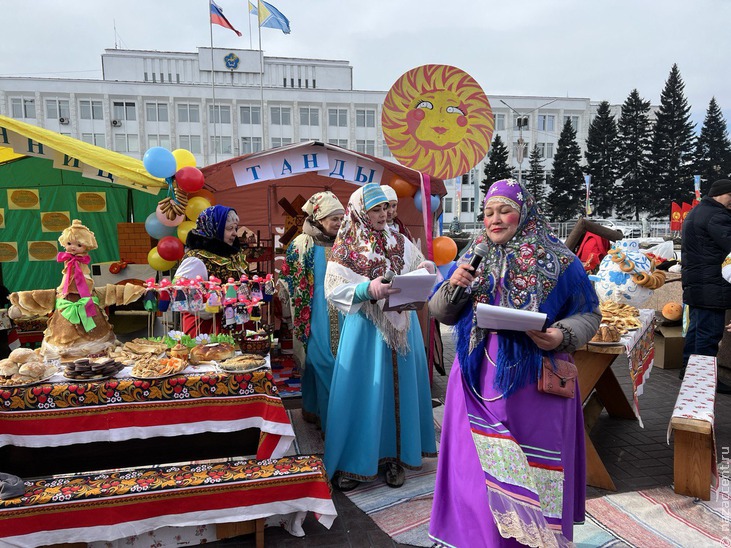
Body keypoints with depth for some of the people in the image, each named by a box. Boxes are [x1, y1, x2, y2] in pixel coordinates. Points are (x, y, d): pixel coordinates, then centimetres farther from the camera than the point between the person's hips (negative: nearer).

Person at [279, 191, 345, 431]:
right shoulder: (301, 245, -4)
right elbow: (290, 281, -1)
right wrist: (295, 315, -1)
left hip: (341, 316, 5)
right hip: (316, 316, -4)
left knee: (342, 361, 7)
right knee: (322, 361, -4)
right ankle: (328, 418, 8)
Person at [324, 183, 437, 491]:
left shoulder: (400, 242, 9)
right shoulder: (346, 247, -3)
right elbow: (333, 289, -10)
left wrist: (426, 268, -11)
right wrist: (370, 289, -23)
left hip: (401, 326, 4)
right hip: (365, 329, -4)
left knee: (400, 388, 8)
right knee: (364, 391, 1)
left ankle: (395, 456, 24)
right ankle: (351, 462, 17)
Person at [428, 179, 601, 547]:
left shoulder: (557, 261, -2)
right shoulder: (473, 258, 9)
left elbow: (588, 313, 1)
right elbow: (440, 313, 11)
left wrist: (562, 335, -19)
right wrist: (453, 287, -10)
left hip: (535, 385, -3)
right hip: (478, 380, 3)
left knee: (533, 468, 7)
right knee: (478, 465, 9)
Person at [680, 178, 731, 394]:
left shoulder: (695, 212, 20)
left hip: (695, 282, 11)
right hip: (711, 285, -11)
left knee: (696, 326, 17)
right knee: (709, 332, -5)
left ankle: (688, 369, 26)